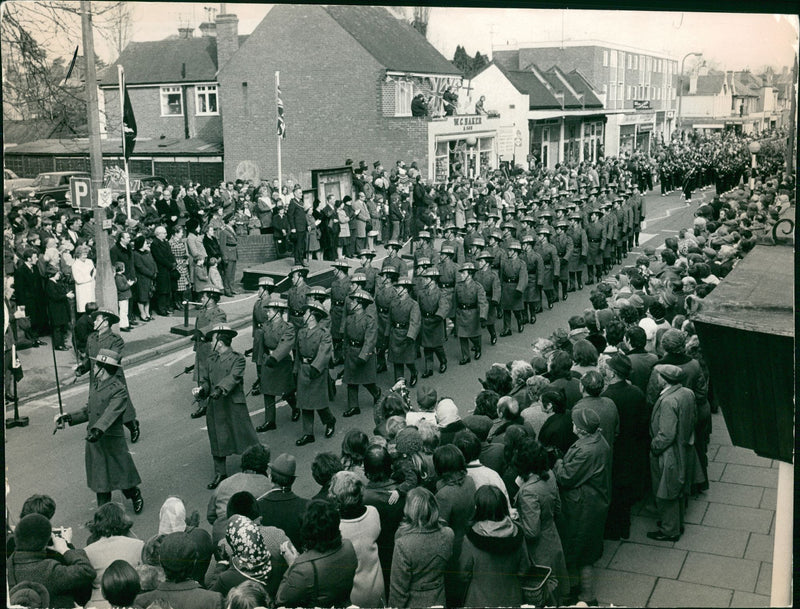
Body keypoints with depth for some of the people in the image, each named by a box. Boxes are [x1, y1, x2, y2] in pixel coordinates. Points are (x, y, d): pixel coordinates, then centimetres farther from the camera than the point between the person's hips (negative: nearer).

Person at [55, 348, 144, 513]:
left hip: (112, 440, -7)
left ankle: (135, 496, 36)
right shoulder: (94, 384, 7)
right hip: (94, 439, 7)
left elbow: (111, 413, -31)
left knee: (121, 472, 8)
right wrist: (69, 417, 10)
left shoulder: (119, 389, -18)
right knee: (100, 477, 13)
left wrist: (98, 429, -44)